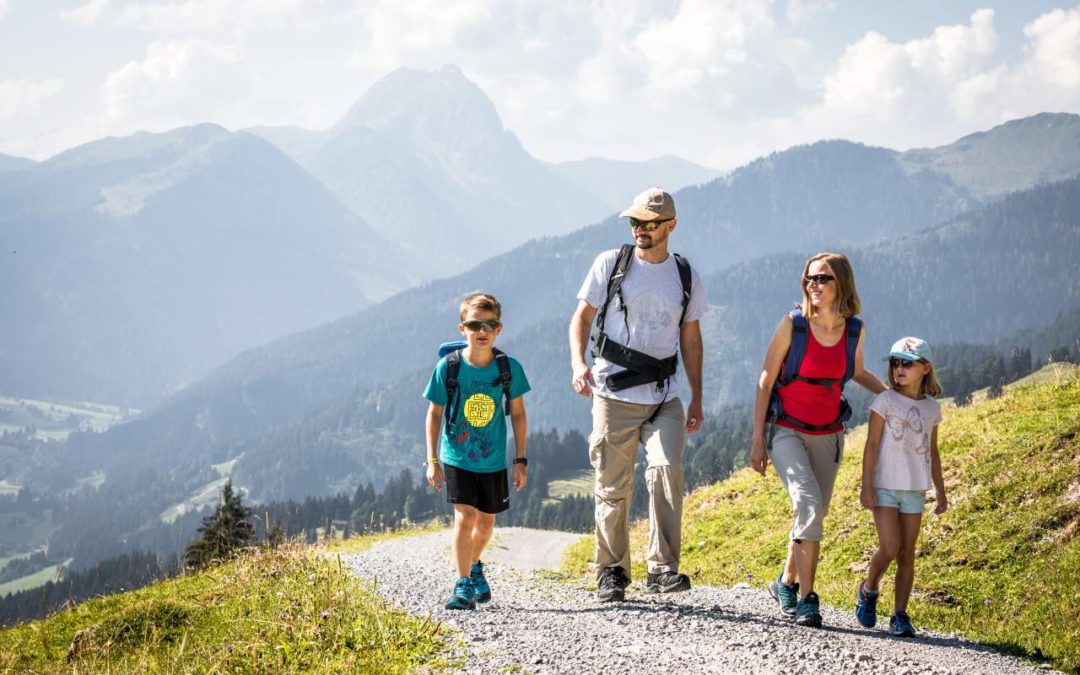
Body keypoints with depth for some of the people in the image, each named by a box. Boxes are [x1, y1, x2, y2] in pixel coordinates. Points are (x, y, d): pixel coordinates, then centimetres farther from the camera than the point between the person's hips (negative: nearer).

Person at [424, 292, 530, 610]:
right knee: (465, 516, -17)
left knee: (486, 524, 16)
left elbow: (517, 412, 1)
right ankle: (463, 586, -11)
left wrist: (521, 460, 3)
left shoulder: (509, 368, -11)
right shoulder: (447, 367, -14)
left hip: (493, 459, 2)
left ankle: (474, 566, 45)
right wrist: (432, 460, -4)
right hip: (457, 457, -2)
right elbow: (435, 413, -3)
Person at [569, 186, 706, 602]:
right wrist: (578, 363, -17)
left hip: (665, 399, 1)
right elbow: (582, 318, 2)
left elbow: (691, 339, 15)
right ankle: (612, 573, 16)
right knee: (612, 489, 2)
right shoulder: (611, 264, 2)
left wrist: (697, 400, 13)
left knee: (666, 471, -19)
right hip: (613, 396, -1)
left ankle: (663, 569, -14)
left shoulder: (686, 276, 9)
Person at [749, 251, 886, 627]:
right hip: (787, 431, -4)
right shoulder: (793, 324, -13)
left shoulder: (855, 330, -3)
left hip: (828, 436, 4)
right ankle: (806, 598, -17)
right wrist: (757, 440, -7)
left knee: (814, 515, 10)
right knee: (810, 506, -22)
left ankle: (786, 584, 32)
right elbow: (766, 381, -6)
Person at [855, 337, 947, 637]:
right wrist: (866, 486, -11)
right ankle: (868, 590, 13)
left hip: (915, 490, 4)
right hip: (885, 487, -4)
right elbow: (872, 445, -6)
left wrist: (941, 491, 14)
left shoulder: (931, 407, 8)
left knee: (907, 555, 3)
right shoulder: (886, 401, -4)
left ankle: (900, 615, 8)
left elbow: (932, 452, 15)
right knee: (889, 548, -14)